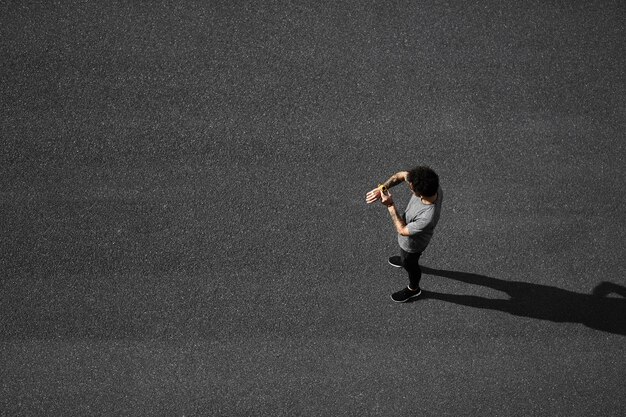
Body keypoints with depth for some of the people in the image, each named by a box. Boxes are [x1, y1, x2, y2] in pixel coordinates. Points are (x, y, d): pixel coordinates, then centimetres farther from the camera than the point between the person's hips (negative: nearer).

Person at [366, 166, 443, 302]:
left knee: (410, 265, 26)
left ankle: (413, 289, 58)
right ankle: (405, 259, 73)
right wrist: (382, 188, -30)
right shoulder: (430, 184, -31)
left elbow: (402, 230, -32)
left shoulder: (427, 218, -48)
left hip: (412, 243, -6)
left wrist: (390, 205, -33)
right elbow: (401, 175, -18)